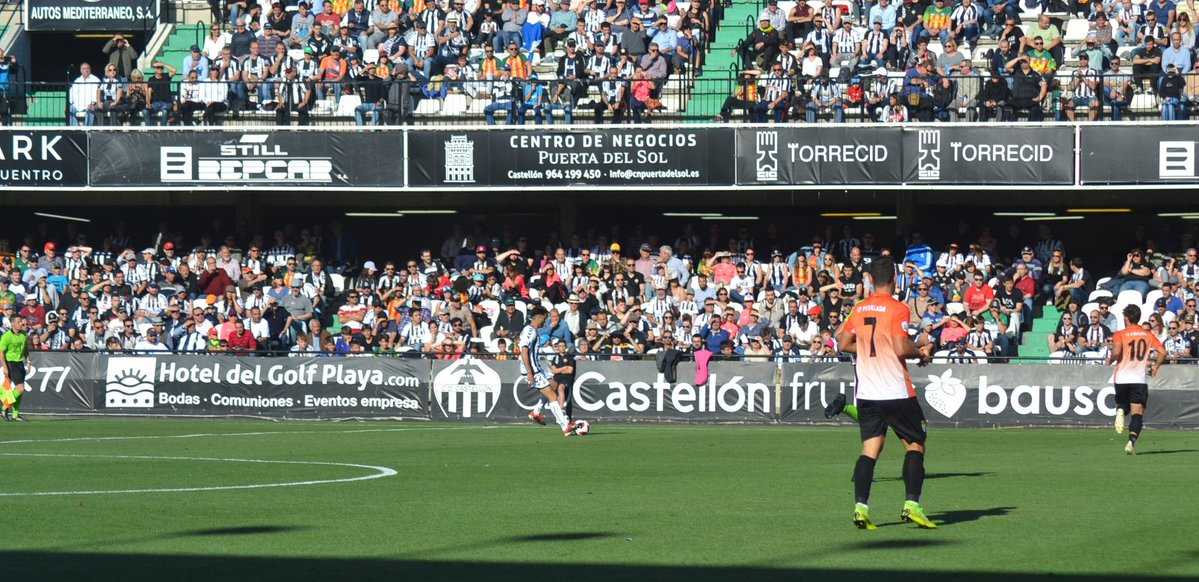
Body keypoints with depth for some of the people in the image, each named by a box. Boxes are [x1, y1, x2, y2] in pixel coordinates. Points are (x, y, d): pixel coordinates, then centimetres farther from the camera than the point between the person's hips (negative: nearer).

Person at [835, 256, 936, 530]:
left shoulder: (859, 309, 7)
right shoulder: (897, 309, -10)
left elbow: (843, 342, 14)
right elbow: (902, 348, -18)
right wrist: (922, 352, 1)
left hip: (866, 393, 5)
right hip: (896, 392, -5)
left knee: (870, 448, 5)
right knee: (915, 444, 6)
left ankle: (861, 507, -7)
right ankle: (912, 505, -4)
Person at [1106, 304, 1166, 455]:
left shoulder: (1120, 334, 0)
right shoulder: (1148, 335, 8)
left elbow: (1116, 352, -17)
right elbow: (1162, 352, 0)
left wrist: (1110, 360, 4)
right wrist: (1156, 367, 14)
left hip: (1121, 378, 0)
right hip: (1140, 379, 0)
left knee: (1123, 405, 24)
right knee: (1137, 413, -1)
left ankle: (1120, 411, -11)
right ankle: (1132, 441, -21)